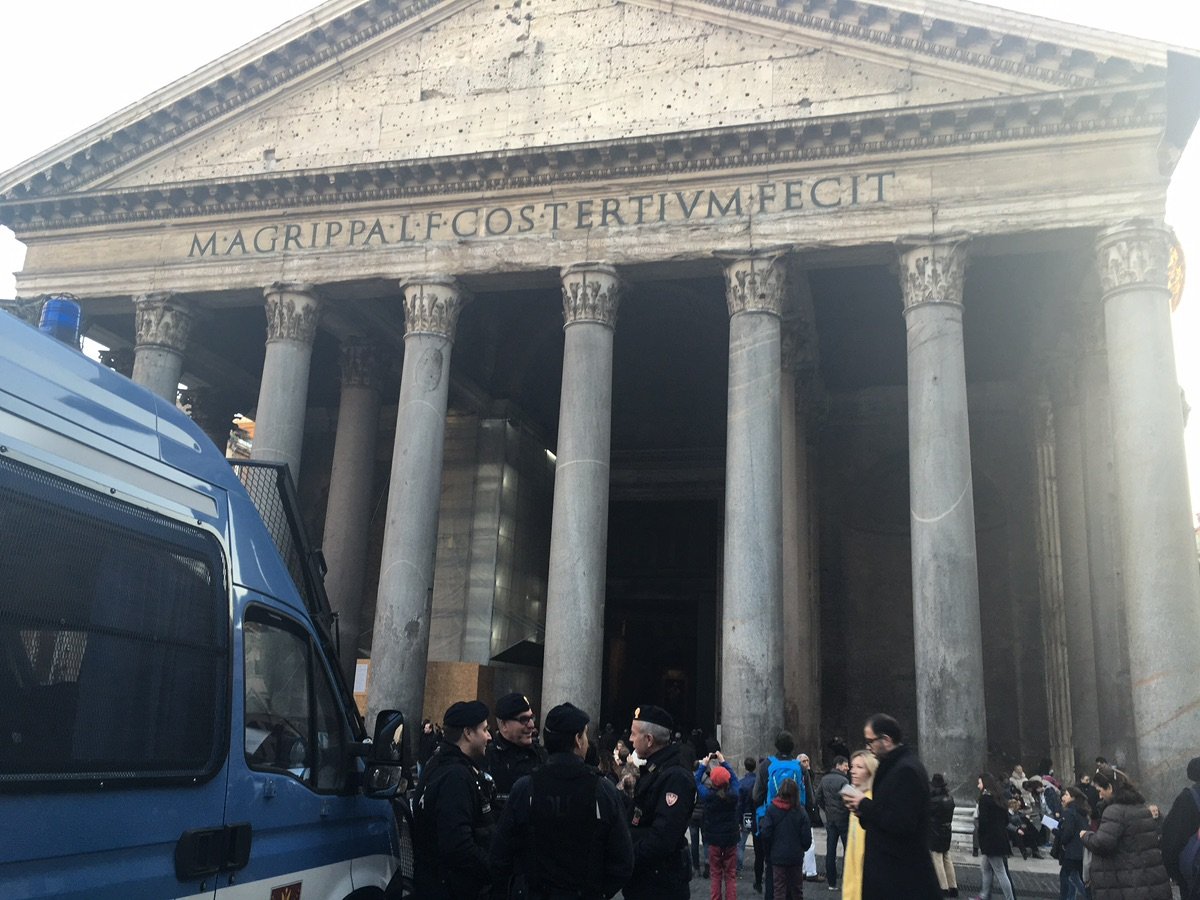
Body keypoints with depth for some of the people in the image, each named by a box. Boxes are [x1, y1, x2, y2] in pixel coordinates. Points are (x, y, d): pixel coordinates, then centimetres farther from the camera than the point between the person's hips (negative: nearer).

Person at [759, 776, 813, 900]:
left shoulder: (771, 809, -12)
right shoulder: (800, 811, -11)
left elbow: (766, 834, -14)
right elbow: (806, 836, -7)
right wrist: (803, 848, 12)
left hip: (777, 856, -1)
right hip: (796, 856, 1)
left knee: (779, 887, 7)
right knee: (796, 887, 16)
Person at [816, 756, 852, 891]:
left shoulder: (824, 780, 6)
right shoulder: (843, 781, -15)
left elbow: (818, 797, 10)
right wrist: (851, 814, -6)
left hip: (830, 819, 6)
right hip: (843, 819, -6)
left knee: (830, 851, 8)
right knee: (848, 849, 6)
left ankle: (831, 882, 11)